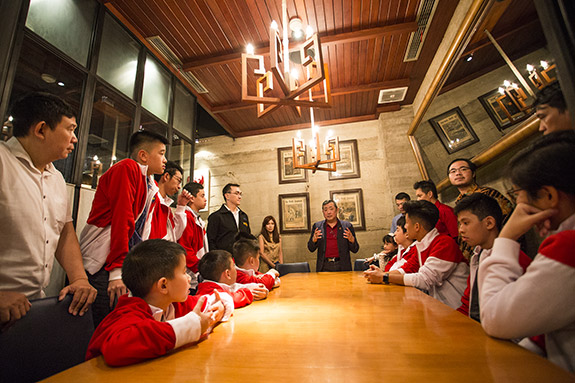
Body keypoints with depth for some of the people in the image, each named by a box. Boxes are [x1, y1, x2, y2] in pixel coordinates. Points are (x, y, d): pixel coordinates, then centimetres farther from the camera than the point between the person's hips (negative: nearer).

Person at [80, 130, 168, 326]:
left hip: (126, 262, 8)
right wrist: (117, 271, -22)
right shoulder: (128, 168, -12)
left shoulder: (151, 186, 13)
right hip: (102, 263, -8)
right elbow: (121, 219, -20)